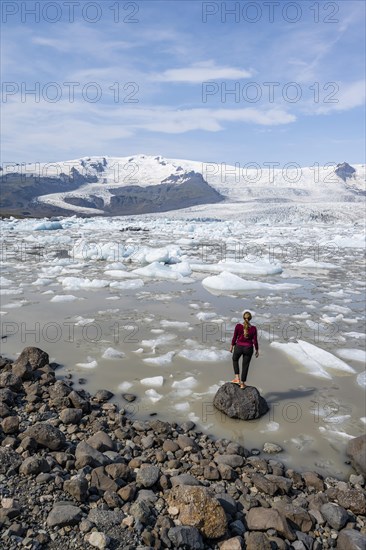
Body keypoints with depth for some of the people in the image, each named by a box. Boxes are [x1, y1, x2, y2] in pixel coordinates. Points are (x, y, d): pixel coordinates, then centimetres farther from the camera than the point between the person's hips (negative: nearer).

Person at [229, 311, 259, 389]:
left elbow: (234, 337, -7)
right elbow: (255, 341, -7)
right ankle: (242, 383, 26)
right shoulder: (253, 328, -14)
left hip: (239, 347, 0)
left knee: (235, 359, 29)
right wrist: (257, 350, 7)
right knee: (245, 365, 17)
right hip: (248, 348, 0)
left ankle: (237, 378, 21)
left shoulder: (238, 326, -16)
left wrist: (232, 345, 9)